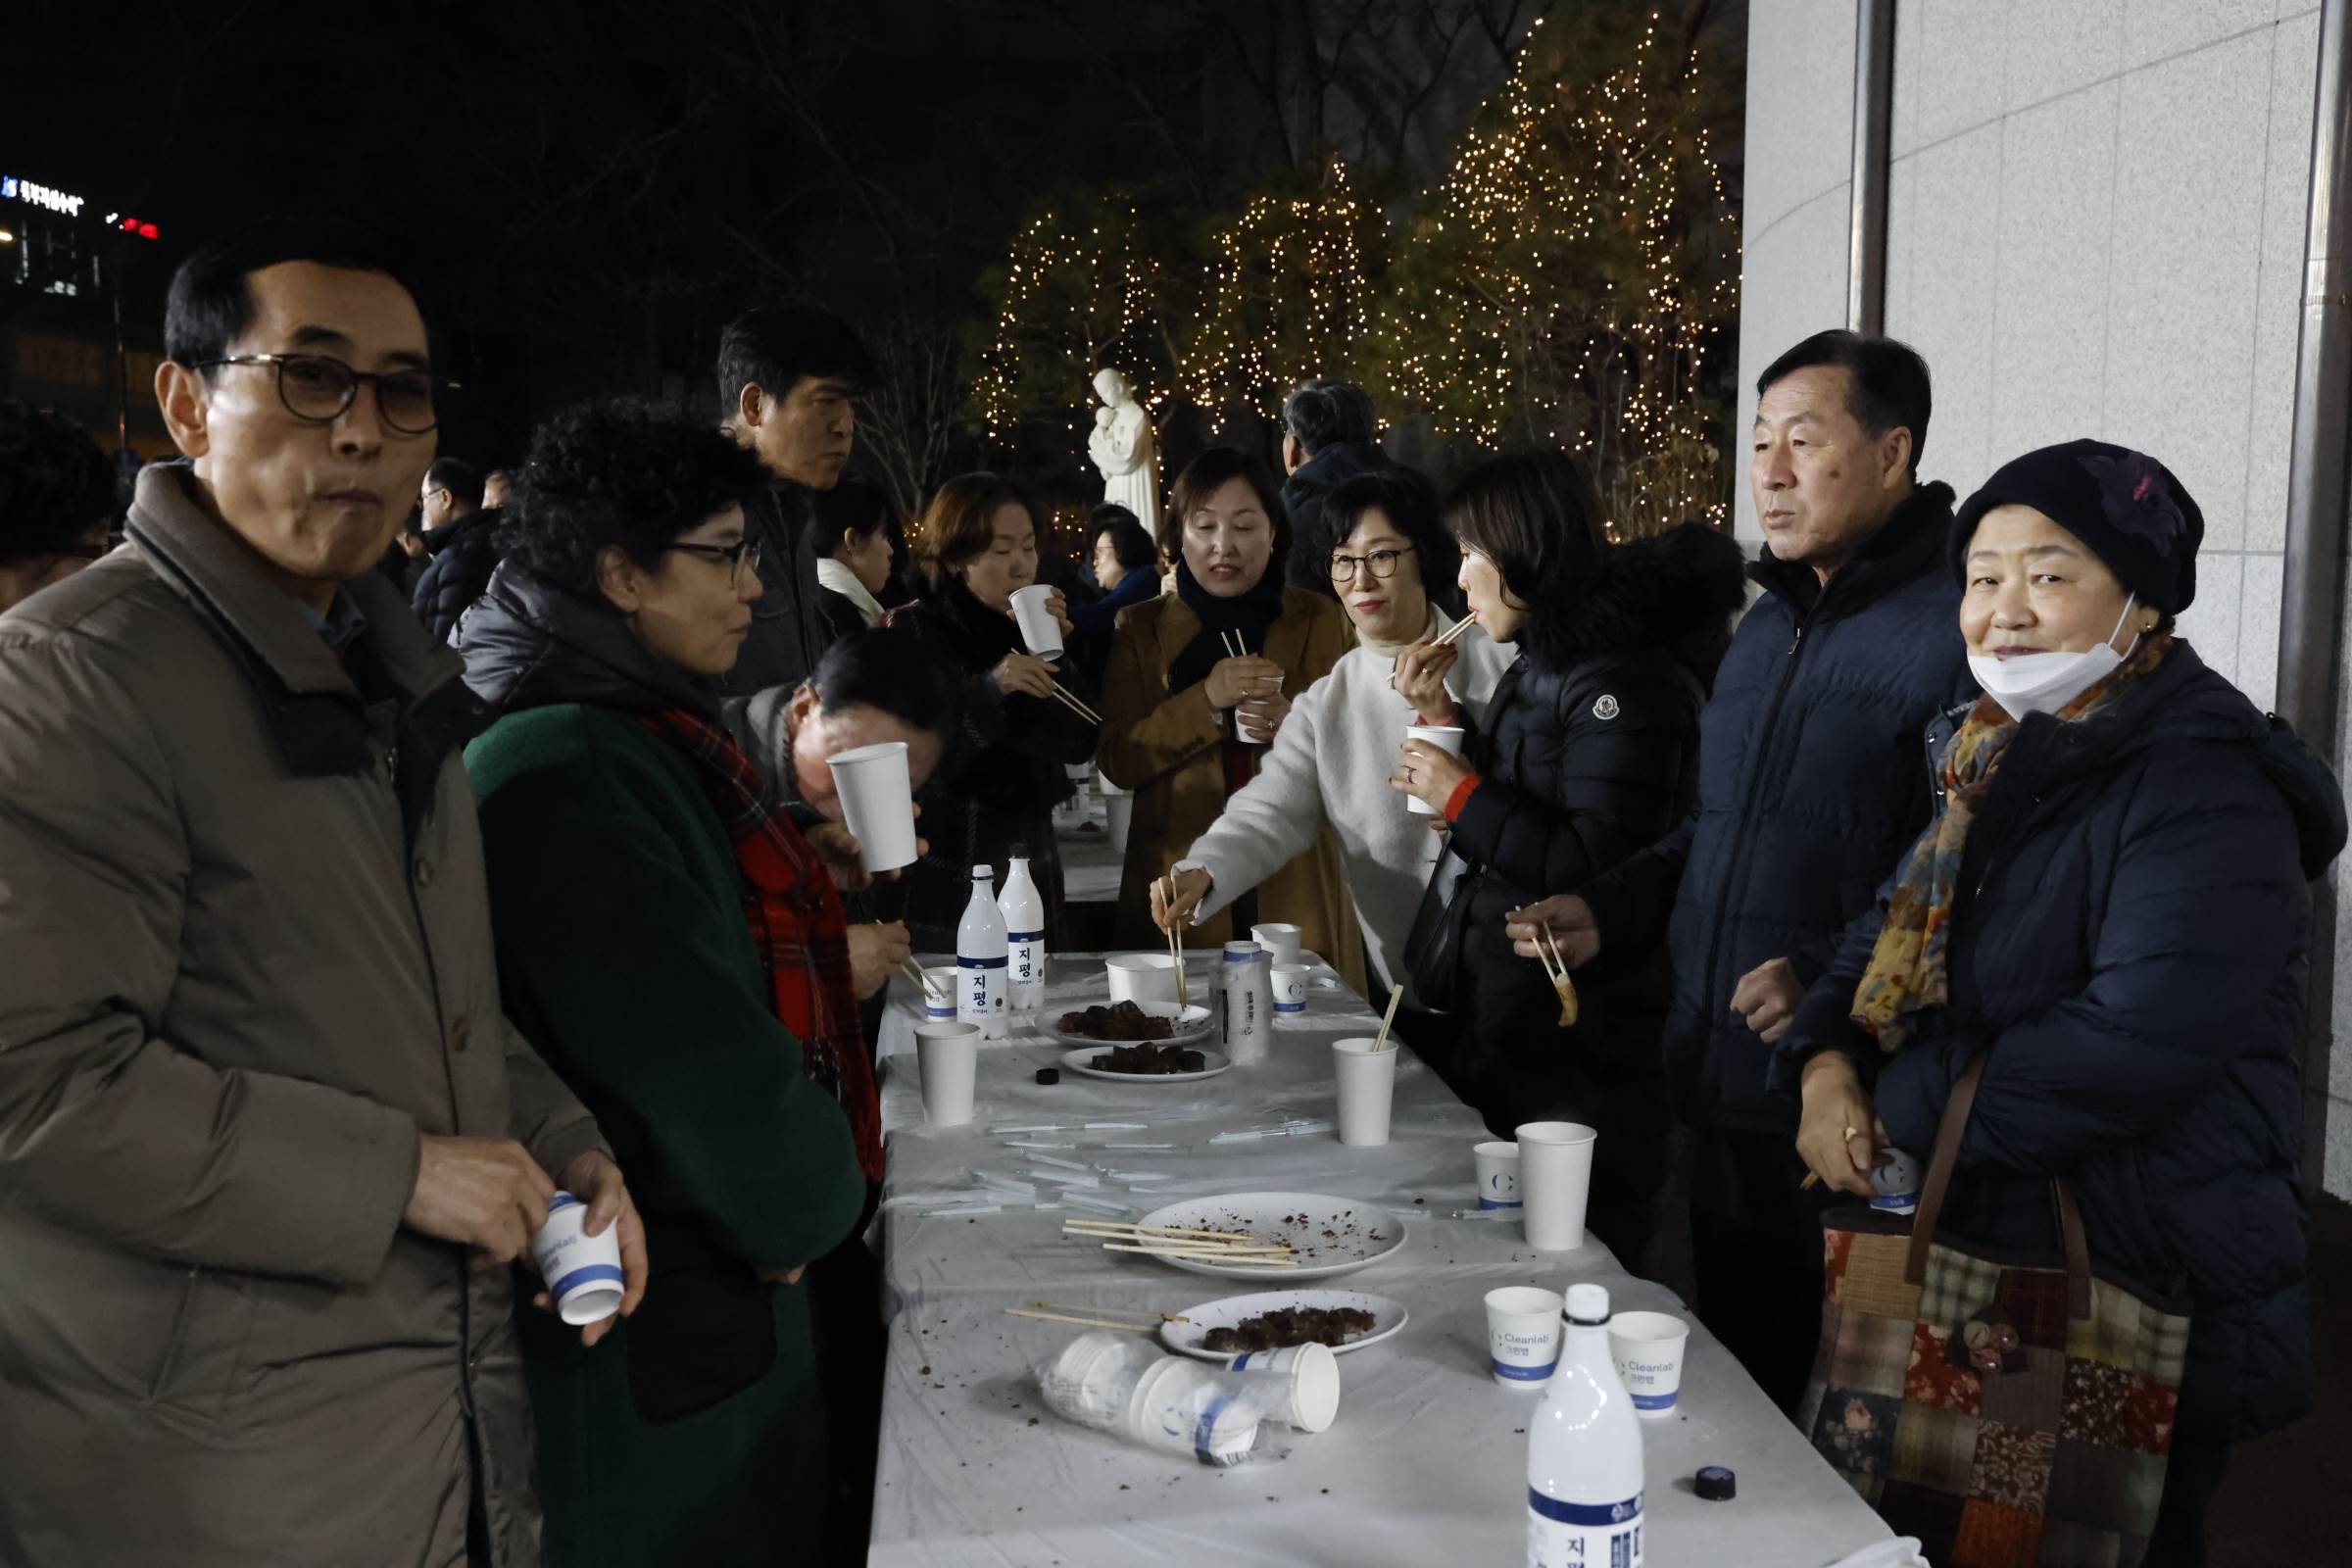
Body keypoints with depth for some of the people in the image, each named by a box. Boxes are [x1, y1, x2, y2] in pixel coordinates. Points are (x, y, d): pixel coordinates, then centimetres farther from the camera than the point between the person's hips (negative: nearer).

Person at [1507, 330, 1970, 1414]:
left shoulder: (1957, 630, -14)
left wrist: (1833, 978, -30)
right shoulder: (1768, 624, 15)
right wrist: (1610, 913, 11)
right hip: (1721, 1090, 9)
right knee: (1733, 1380, 21)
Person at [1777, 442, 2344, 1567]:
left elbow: (2138, 1043, -30)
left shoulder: (2208, 788, -20)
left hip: (2141, 1302, -8)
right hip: (1972, 1249, 8)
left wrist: (1900, 1105, -21)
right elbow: (1895, 930, 13)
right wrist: (1827, 1061, -8)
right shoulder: (1994, 765, 9)